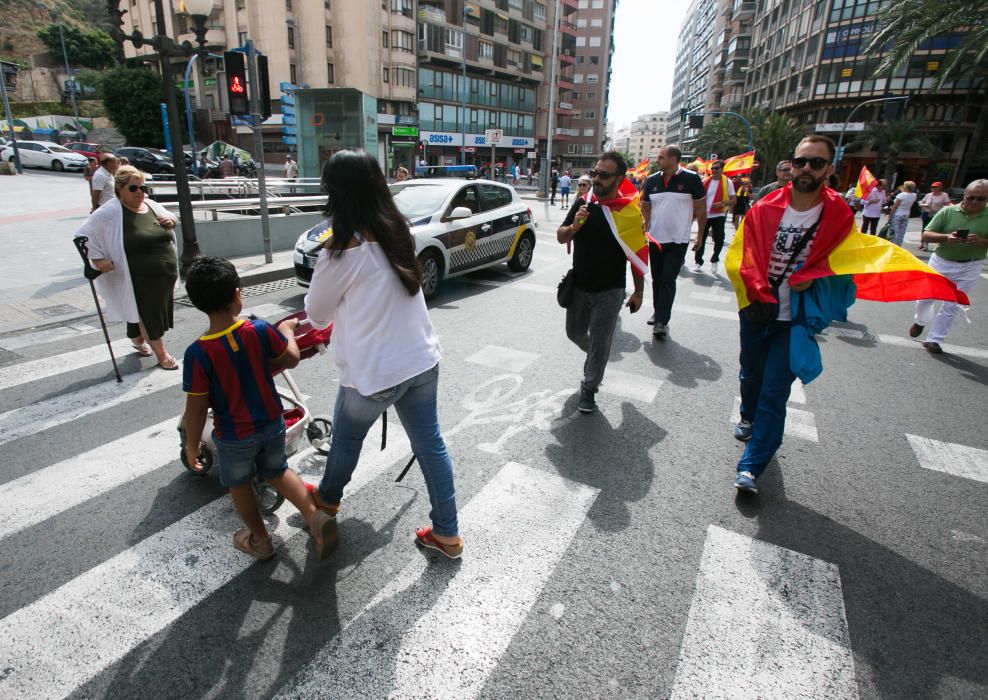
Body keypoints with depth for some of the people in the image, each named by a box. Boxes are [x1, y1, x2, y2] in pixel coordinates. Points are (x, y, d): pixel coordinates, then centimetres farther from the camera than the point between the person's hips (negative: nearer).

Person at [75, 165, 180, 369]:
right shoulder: (110, 212, -11)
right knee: (147, 314, 2)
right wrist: (97, 258, -18)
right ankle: (161, 354, 13)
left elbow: (169, 218, 25)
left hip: (165, 276, 6)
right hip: (140, 280, -6)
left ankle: (137, 338, 45)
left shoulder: (152, 206, 7)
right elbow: (84, 235, -9)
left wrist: (170, 221, 2)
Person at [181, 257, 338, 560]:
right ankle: (315, 514, 11)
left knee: (239, 485, 23)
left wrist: (192, 444, -1)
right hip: (272, 422, 3)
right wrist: (287, 330, 16)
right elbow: (291, 359, -2)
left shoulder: (198, 353, -23)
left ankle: (260, 539, 40)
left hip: (234, 436, -3)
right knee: (278, 470, 26)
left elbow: (197, 407, -16)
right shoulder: (260, 330, -17)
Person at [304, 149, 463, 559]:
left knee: (347, 438, 22)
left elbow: (317, 314, -3)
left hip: (373, 373, -5)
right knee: (430, 444, 14)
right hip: (422, 361, 6)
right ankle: (447, 534, 26)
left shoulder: (342, 251, -19)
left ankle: (328, 498, 51)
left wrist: (315, 311, 16)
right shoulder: (399, 232, 1)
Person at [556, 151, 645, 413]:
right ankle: (594, 358, 51)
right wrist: (573, 227, -20)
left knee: (599, 343, 3)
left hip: (609, 292, -4)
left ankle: (589, 389, 20)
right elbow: (560, 237, 2)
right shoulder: (582, 205, -2)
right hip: (579, 286, 5)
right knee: (575, 332, 21)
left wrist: (638, 291, -2)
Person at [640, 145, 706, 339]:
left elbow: (700, 208, -2)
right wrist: (645, 225, -1)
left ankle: (661, 321, -8)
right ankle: (658, 312, 29)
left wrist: (701, 234, 0)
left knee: (668, 280, -10)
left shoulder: (691, 179, -8)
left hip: (678, 240, -4)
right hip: (655, 239, 5)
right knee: (657, 279, 13)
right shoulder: (652, 180, 3)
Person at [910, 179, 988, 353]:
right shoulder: (947, 211, -5)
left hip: (968, 268, 0)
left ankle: (934, 339, 10)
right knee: (925, 297, 10)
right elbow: (925, 236, -8)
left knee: (952, 306, 2)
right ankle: (921, 321, 39)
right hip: (941, 262, 0)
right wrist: (946, 237, -25)